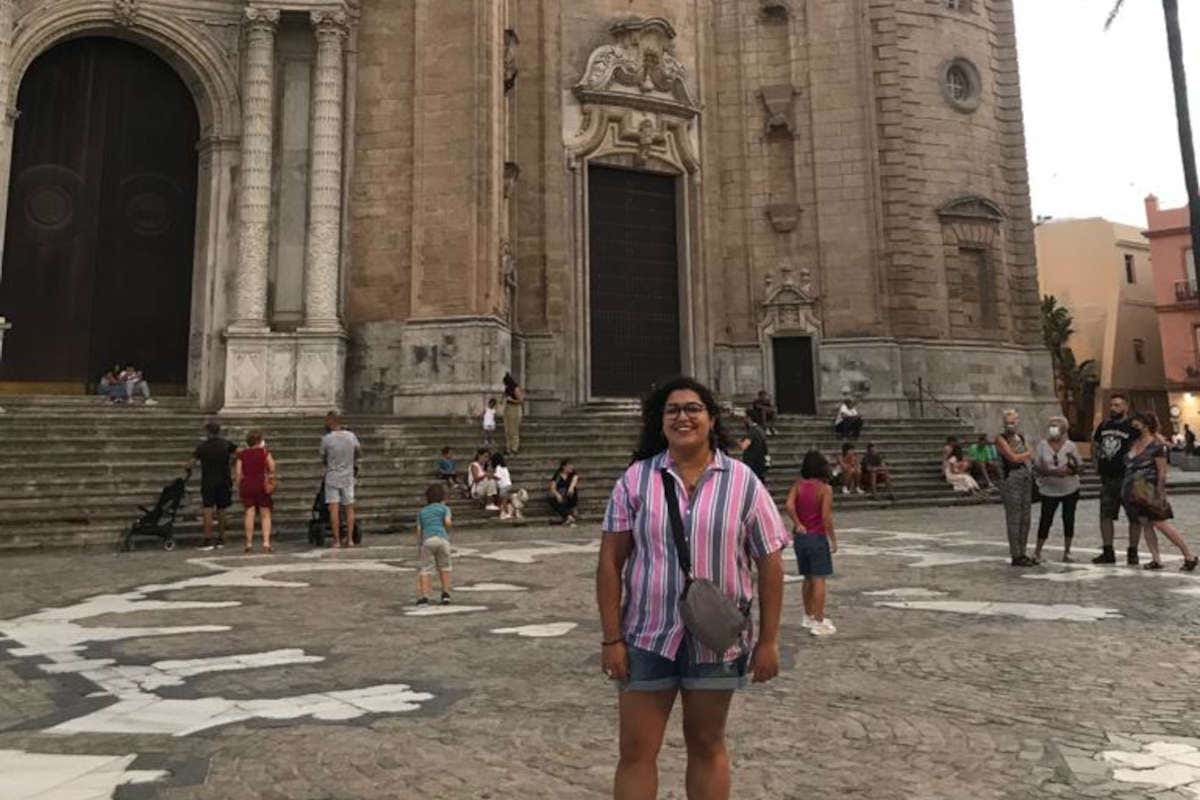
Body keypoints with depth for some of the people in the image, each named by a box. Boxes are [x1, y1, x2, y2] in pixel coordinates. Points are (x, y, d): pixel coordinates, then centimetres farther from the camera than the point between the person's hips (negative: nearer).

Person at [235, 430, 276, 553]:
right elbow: (272, 468, -10)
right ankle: (266, 542, -6)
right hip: (262, 485, -2)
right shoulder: (264, 452, 0)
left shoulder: (242, 454, 5)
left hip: (246, 485, 2)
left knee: (249, 514, 4)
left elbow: (238, 473, 2)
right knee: (265, 515, 3)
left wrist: (238, 488, 8)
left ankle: (249, 543, 4)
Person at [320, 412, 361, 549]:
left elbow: (323, 459, 2)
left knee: (334, 509, -2)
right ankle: (350, 539, 11)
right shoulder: (351, 436, -2)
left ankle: (336, 541, -1)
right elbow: (359, 452, 15)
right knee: (349, 508, 10)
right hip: (348, 477, 3)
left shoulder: (326, 439, -11)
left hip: (332, 477, -3)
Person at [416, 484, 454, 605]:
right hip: (442, 539, -1)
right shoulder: (444, 508, 17)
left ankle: (424, 597, -10)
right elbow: (447, 522, -1)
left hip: (427, 540, 1)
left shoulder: (422, 511, 26)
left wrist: (420, 544, 26)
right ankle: (445, 594, 12)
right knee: (444, 567, 16)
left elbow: (419, 530, 17)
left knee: (426, 569, 2)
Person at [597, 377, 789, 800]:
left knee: (706, 745, 16)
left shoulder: (743, 482, -3)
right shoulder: (635, 479, -3)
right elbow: (611, 561, -3)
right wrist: (611, 639, -6)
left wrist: (768, 641, -3)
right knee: (635, 751, 7)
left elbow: (770, 563, -1)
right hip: (647, 637, 0)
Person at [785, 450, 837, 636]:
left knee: (808, 578, 18)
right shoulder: (825, 488, -11)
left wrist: (797, 524, -5)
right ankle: (819, 622, 2)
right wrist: (833, 539, -7)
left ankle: (809, 616, 30)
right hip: (817, 537, -5)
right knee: (819, 580, 0)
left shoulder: (798, 485, 1)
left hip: (800, 536, 5)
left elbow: (789, 505, -13)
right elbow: (826, 517, -16)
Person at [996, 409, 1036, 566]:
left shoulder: (1021, 438, 15)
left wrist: (1021, 457, -4)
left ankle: (1023, 553, 17)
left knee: (1025, 519, 9)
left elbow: (1031, 458, 13)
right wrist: (1028, 453, 0)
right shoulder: (1001, 439, -5)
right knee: (1014, 520, -4)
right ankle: (1016, 556, 1)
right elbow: (1012, 457, -14)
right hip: (1012, 481, -7)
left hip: (1027, 481, 7)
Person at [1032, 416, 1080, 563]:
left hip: (1070, 489, 1)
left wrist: (1070, 469, -24)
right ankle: (1037, 551, 6)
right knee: (1045, 519, -4)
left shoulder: (1070, 446, 0)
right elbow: (1036, 468, -5)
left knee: (1068, 519, 4)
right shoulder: (1042, 445, -1)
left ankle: (1067, 552, 16)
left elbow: (1077, 469, 0)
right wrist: (1052, 472, -22)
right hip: (1049, 489, -1)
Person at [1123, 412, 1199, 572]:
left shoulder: (1156, 444, -9)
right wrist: (1126, 490, 15)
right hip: (1134, 493, 7)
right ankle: (1156, 560, 11)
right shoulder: (1133, 444, 12)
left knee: (1162, 524, -6)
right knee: (1146, 525, 7)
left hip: (1148, 491, -7)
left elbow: (1162, 471, -11)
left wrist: (1160, 493, -15)